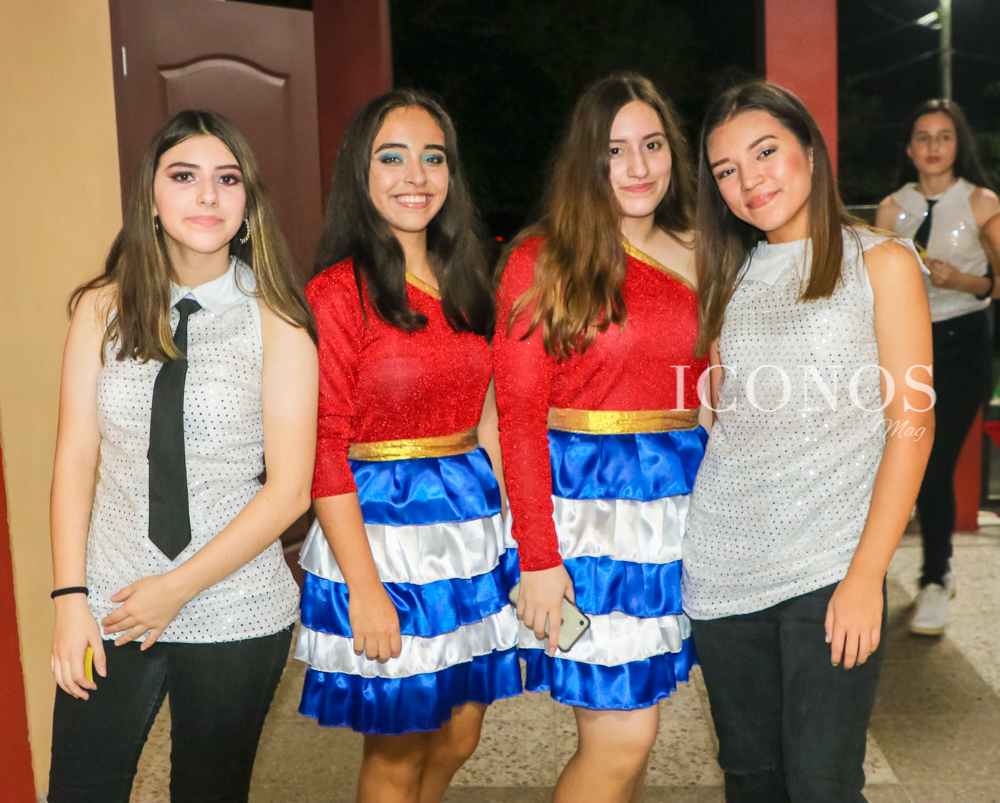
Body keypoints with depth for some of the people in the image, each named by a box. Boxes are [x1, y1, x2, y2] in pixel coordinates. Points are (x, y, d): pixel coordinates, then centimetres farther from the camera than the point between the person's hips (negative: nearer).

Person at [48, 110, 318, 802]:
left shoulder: (276, 322, -6)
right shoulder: (103, 309, 2)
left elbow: (289, 488, -9)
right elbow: (75, 459, 1)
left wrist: (179, 589, -11)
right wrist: (70, 599, -6)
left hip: (235, 613, -1)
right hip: (111, 609, 2)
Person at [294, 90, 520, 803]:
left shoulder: (464, 282, 9)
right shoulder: (339, 292, -12)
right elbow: (323, 450, -15)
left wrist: (510, 528, 10)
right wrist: (363, 585, -18)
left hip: (470, 522, 7)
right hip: (380, 526, -7)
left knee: (459, 737, 18)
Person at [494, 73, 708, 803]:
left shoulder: (697, 257, 9)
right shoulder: (544, 260, -5)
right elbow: (520, 415, -8)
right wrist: (537, 556, -13)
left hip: (681, 502, 5)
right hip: (588, 503, -5)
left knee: (626, 727, 13)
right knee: (622, 736, -4)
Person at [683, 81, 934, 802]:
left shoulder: (881, 263, 1)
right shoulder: (730, 277, 14)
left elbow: (912, 422, -5)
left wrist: (866, 575, -12)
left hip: (831, 565, -4)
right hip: (726, 562, 4)